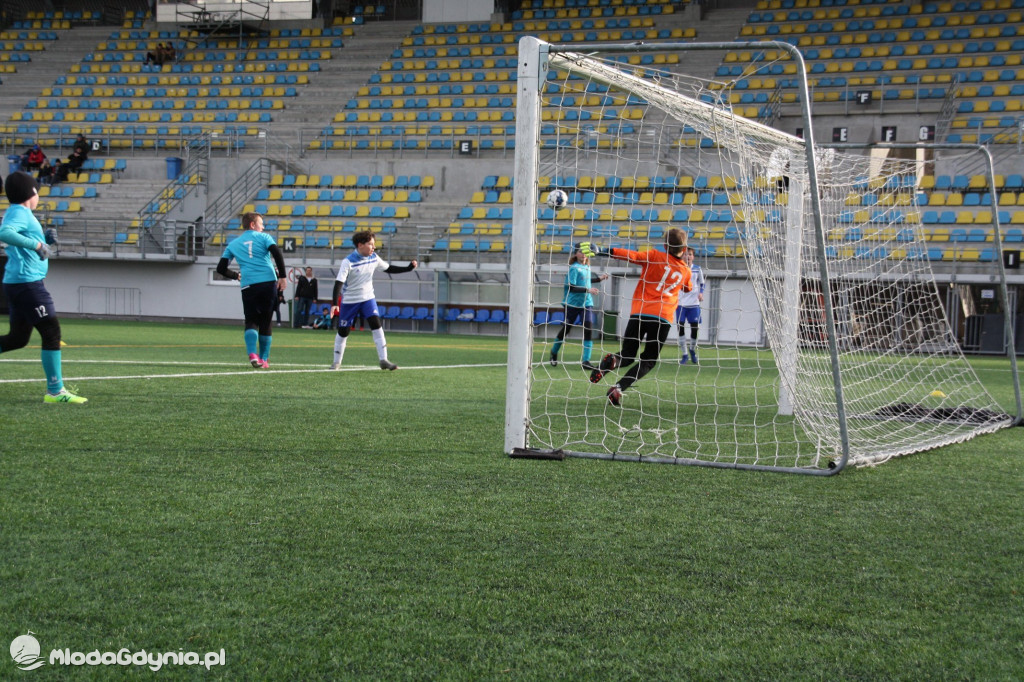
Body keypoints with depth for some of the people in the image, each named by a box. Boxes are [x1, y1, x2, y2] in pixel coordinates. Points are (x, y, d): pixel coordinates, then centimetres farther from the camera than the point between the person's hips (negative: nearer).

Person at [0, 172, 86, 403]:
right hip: (27, 282, -10)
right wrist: (36, 244, -30)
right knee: (52, 333, -6)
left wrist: (44, 239, 11)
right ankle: (55, 391, -4)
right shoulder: (20, 213, -12)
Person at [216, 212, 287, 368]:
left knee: (251, 322, 6)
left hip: (248, 286, 1)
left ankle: (252, 354, -21)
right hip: (269, 283, -1)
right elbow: (277, 254, -10)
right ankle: (264, 359, 12)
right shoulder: (263, 237, 7)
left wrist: (236, 276, 32)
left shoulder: (233, 244, 16)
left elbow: (221, 268, 15)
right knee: (265, 322, 11)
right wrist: (282, 276, -5)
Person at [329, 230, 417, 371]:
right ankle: (337, 362, 23)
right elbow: (339, 282, -25)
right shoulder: (348, 262, -21)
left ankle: (383, 360, -14)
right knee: (343, 331, 5)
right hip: (349, 301, -3)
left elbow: (389, 269, 12)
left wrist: (409, 268, 4)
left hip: (368, 298, 3)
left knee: (376, 325, -14)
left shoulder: (374, 258, -4)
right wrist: (335, 304, -36)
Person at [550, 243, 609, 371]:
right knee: (565, 328, 9)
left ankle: (586, 361, -14)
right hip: (572, 303, -5)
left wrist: (598, 278, 19)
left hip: (586, 303, 5)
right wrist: (588, 290, -27)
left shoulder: (587, 267, 8)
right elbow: (571, 287, -21)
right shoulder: (574, 268, -13)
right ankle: (554, 352, 35)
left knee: (589, 329, -11)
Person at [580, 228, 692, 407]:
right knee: (648, 361, 12)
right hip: (663, 318, 0)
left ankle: (611, 361, -25)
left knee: (627, 356, 13)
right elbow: (688, 288, 33)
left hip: (639, 313, 0)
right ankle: (618, 388, -12)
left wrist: (602, 251, -15)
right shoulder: (686, 271, 12)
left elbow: (631, 255, -11)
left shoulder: (654, 256, 3)